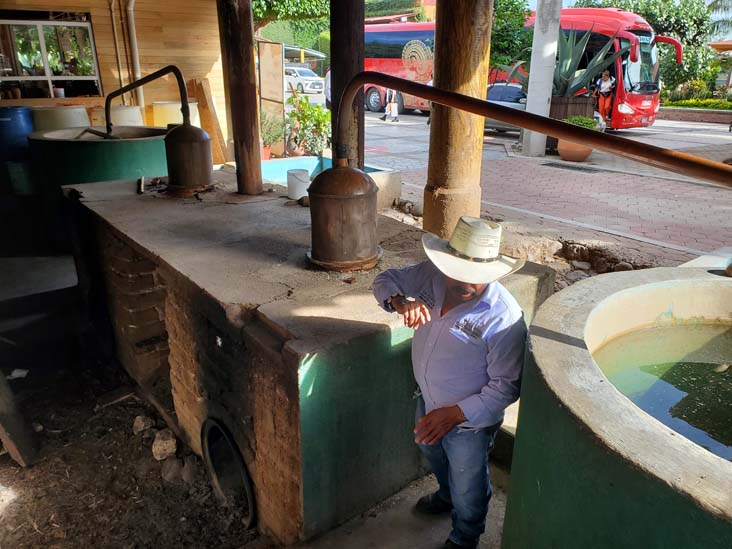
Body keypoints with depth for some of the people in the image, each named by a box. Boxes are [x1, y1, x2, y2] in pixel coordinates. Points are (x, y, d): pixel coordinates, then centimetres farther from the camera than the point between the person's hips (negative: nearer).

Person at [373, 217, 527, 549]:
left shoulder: (504, 318, -32)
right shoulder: (432, 275, -17)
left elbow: (506, 386, -25)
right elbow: (386, 280, -4)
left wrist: (454, 414, -28)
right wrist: (400, 302, -26)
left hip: (470, 422, -6)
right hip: (427, 403, 6)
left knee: (468, 490, 22)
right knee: (434, 455, 35)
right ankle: (447, 495, 69)